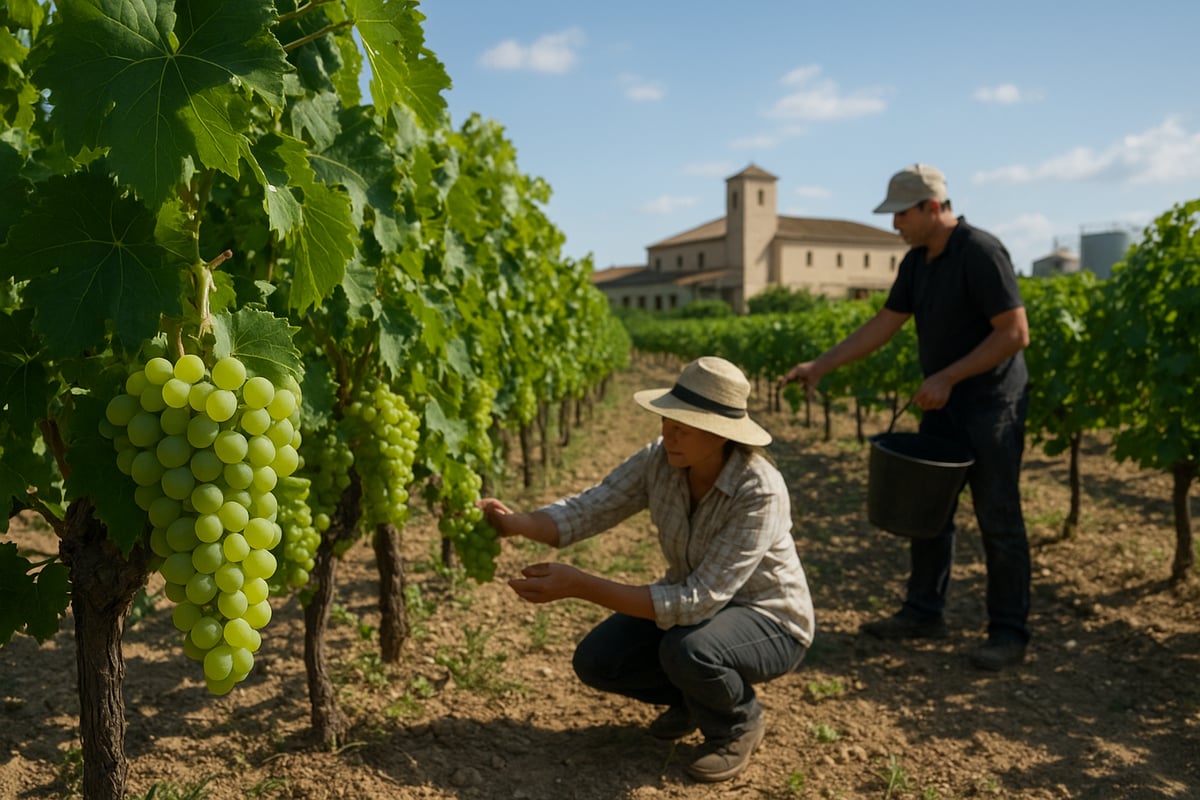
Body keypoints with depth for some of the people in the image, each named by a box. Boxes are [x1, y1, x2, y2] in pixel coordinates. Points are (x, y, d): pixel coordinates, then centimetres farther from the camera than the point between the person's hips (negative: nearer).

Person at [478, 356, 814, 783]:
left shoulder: (760, 493, -35)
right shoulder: (660, 460, -16)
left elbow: (701, 601, -38)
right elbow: (588, 509, -19)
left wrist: (578, 585, -43)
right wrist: (515, 522, -40)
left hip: (768, 622, -5)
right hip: (698, 603, 6)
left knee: (686, 648, -37)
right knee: (595, 660, -12)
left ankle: (737, 723, -2)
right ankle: (695, 696, 15)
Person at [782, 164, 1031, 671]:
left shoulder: (980, 252, -18)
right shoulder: (916, 262, 7)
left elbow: (1015, 333, -20)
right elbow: (885, 324, 9)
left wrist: (947, 377, -21)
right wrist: (821, 365, 2)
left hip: (992, 405, -8)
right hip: (943, 404, 8)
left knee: (998, 520, -1)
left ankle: (1009, 634, 12)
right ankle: (923, 613, 25)